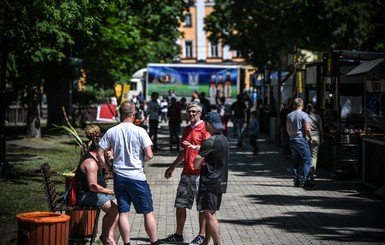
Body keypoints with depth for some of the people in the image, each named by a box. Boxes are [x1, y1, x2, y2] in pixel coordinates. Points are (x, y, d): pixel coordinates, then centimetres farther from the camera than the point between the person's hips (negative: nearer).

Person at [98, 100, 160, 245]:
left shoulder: (111, 132, 0)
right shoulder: (139, 131, -10)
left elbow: (100, 153, 1)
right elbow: (149, 155, -14)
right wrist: (140, 160, 6)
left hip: (119, 177, 3)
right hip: (137, 176, -3)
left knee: (123, 212, 7)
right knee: (148, 212, 6)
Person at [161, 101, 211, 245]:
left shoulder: (204, 128, -7)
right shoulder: (187, 129, 18)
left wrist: (194, 147, -31)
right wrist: (172, 168, 27)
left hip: (199, 173, -8)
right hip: (186, 173, 8)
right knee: (180, 205, 9)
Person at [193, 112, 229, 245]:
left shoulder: (210, 142, -18)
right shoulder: (224, 139, 12)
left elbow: (196, 164, -16)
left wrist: (201, 162, 5)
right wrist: (204, 162, 1)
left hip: (210, 183, -9)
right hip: (220, 182, 9)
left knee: (209, 214, -7)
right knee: (210, 214, 16)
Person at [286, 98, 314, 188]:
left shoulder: (289, 115, 9)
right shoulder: (304, 115, -10)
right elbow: (307, 129, -13)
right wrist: (310, 138, 0)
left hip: (292, 140, 7)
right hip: (301, 140, -6)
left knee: (295, 162, 10)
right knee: (307, 160, -3)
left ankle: (296, 181, 10)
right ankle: (304, 181, -11)